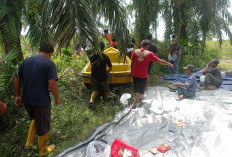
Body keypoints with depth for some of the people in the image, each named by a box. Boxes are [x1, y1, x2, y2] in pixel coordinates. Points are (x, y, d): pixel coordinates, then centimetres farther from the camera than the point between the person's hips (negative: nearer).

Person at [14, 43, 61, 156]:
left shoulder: (25, 61, 6)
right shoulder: (49, 64, -13)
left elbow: (16, 80, 8)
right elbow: (52, 84, -20)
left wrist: (18, 95, 17)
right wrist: (57, 98, -7)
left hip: (26, 99, 6)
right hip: (41, 100, -6)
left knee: (35, 119, 31)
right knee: (43, 125, 14)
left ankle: (29, 143, 38)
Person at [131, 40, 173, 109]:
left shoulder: (135, 52, -6)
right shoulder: (149, 54, -12)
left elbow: (132, 62, 1)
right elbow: (160, 61, -8)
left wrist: (132, 71, 15)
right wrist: (169, 64, 4)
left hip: (135, 74, 4)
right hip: (143, 75, -3)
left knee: (137, 87, 25)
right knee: (140, 89, 8)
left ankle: (139, 97, 47)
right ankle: (134, 104, 5)